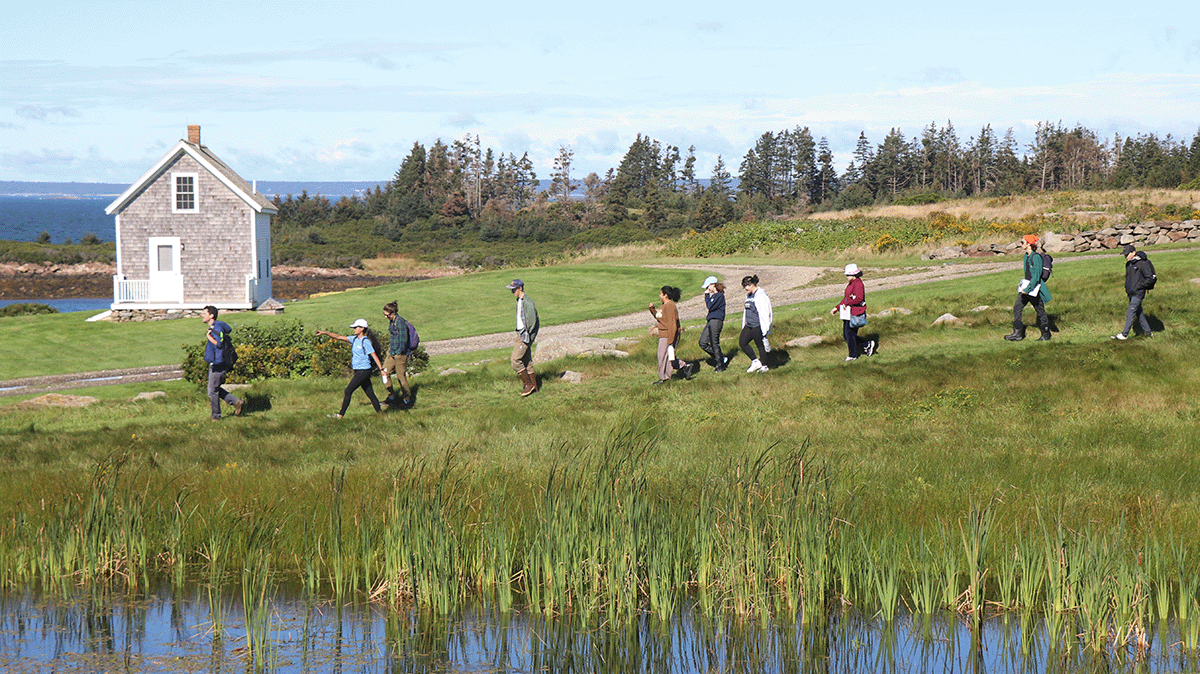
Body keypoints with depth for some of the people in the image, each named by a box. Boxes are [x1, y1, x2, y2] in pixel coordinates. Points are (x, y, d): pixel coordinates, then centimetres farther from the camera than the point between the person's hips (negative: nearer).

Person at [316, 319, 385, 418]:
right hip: (358, 371, 8)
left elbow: (374, 356, -14)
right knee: (370, 394, 10)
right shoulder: (355, 339, 10)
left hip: (363, 371, -8)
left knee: (348, 391, -6)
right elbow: (339, 337, 12)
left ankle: (340, 415, -2)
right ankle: (379, 413, 14)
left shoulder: (365, 342, -14)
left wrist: (382, 370, -15)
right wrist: (325, 333, 6)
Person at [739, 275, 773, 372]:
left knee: (761, 345, -1)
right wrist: (744, 326, 26)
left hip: (758, 326, -10)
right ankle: (755, 362, 13)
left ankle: (764, 366, 12)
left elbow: (764, 313, -17)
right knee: (742, 342, 4)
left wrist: (764, 330, -19)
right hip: (749, 326, 10)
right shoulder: (749, 296, 15)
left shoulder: (760, 296, -15)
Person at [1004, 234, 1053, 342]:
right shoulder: (1027, 256, 10)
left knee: (1040, 311, 3)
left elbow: (1036, 275, -21)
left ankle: (1046, 335, 15)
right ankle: (1017, 334, 5)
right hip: (1026, 285, 9)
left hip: (1034, 286, -9)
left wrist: (1028, 289, -24)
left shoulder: (1036, 257, -18)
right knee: (1017, 308, 2)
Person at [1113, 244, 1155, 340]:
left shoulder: (1142, 263, -13)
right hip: (1131, 292, 9)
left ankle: (1124, 334, -13)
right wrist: (1127, 287, 10)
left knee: (1130, 312, -12)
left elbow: (1149, 278, -13)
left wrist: (1139, 286, -17)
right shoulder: (1128, 264, 12)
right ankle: (1147, 331, 23)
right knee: (1138, 313, 13)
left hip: (1138, 293, -9)